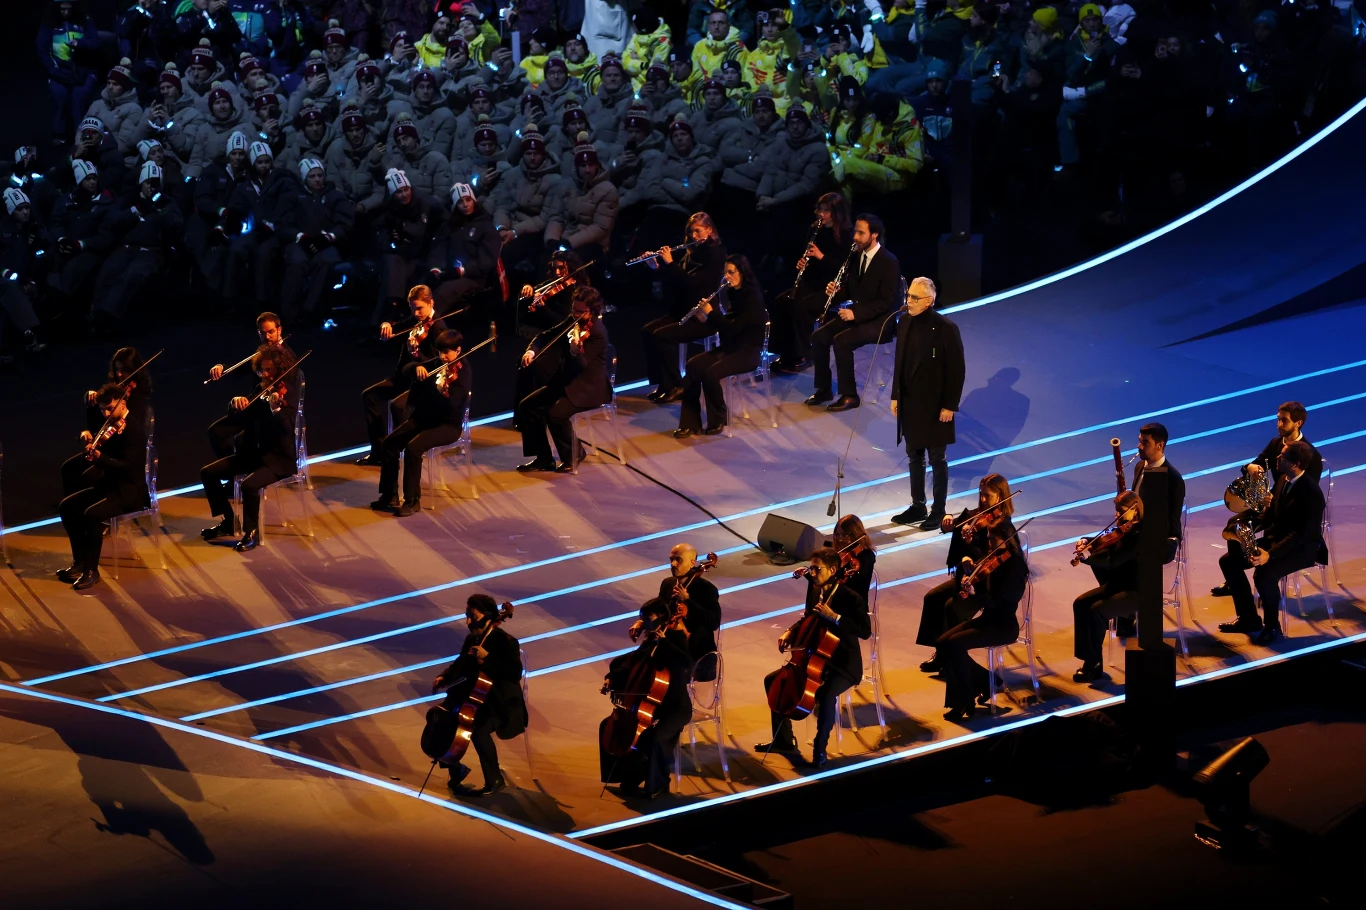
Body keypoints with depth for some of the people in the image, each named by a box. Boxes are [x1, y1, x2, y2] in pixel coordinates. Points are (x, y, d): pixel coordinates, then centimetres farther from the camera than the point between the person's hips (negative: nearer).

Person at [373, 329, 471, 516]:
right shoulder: (435, 365, 7)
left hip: (448, 425, -7)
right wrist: (417, 367, -20)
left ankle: (412, 500, -17)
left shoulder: (462, 370, -12)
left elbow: (453, 402, -22)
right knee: (389, 443, -9)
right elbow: (406, 370, 1)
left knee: (413, 448, -29)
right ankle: (389, 495, 1)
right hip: (423, 418, 7)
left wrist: (442, 391, -41)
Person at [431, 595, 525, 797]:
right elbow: (460, 665, 18)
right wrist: (445, 677, -3)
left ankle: (495, 780, -12)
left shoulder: (506, 642, -16)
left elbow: (516, 673, -26)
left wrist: (487, 658, -31)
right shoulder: (472, 640, 6)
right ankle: (456, 769, 14)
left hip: (499, 702, -8)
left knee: (478, 730, -33)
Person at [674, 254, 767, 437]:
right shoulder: (731, 294, 8)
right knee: (693, 365, -14)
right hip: (728, 348, 8)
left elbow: (734, 328, -23)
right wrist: (705, 319, -5)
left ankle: (718, 420, -8)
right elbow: (724, 324, 12)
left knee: (711, 373, -29)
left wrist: (711, 313, -19)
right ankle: (690, 422, -13)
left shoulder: (753, 298, -16)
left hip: (747, 352, -8)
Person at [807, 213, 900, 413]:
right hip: (854, 313, 7)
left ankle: (849, 395, -18)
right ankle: (823, 388, 0)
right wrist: (834, 292, -8)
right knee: (818, 336, -12)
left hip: (878, 320, -7)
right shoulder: (856, 256, 6)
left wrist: (856, 313, -27)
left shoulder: (889, 262, -16)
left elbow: (886, 301, -19)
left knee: (841, 341, -30)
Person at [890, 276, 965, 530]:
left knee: (937, 460, 5)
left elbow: (956, 370, -14)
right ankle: (917, 507, 27)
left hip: (935, 406, -6)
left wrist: (950, 406, -15)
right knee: (915, 457, 15)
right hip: (909, 403, 6)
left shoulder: (946, 329, -17)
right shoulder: (905, 323, 1)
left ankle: (938, 512, 15)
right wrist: (895, 396, 9)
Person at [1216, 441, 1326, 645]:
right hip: (1276, 538, 9)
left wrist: (1270, 554, -35)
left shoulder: (1311, 493, -25)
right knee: (1228, 561, -1)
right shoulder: (1283, 480, 2)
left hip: (1302, 547, -9)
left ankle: (1272, 626, -9)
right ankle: (1249, 619, 7)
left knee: (1264, 574, -33)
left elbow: (1301, 535, -28)